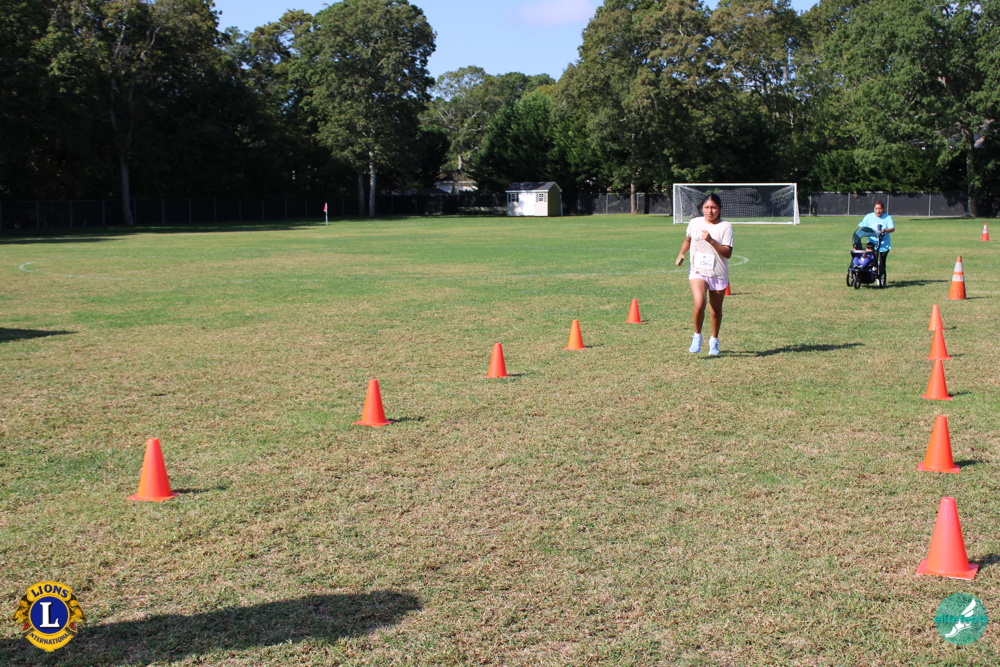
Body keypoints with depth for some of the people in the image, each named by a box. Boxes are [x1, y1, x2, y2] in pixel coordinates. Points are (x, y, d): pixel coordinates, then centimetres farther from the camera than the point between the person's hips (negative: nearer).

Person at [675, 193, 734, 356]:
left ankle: (714, 341, 33)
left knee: (716, 310, 11)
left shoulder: (725, 226, -8)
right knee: (699, 304, -22)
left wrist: (711, 240, -25)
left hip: (718, 274, 0)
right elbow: (687, 240, 22)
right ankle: (697, 336, 0)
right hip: (697, 271, 0)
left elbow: (728, 253, -15)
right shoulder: (694, 223, 2)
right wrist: (681, 254, 6)